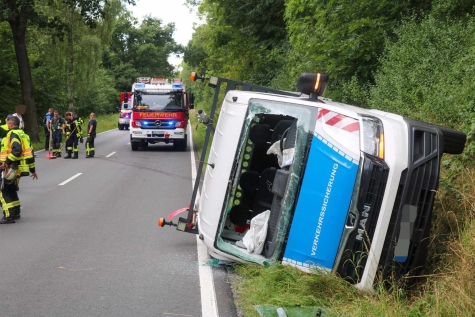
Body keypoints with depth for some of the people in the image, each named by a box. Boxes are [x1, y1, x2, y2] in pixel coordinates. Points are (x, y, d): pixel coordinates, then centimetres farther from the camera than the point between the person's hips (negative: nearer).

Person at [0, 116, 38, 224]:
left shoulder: (13, 134, -12)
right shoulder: (22, 134, 17)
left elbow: (17, 150, -28)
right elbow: (29, 152, 19)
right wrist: (32, 170, 23)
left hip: (10, 168, -10)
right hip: (16, 168, 10)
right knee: (11, 190, 24)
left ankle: (9, 216, -10)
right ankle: (16, 213, 35)